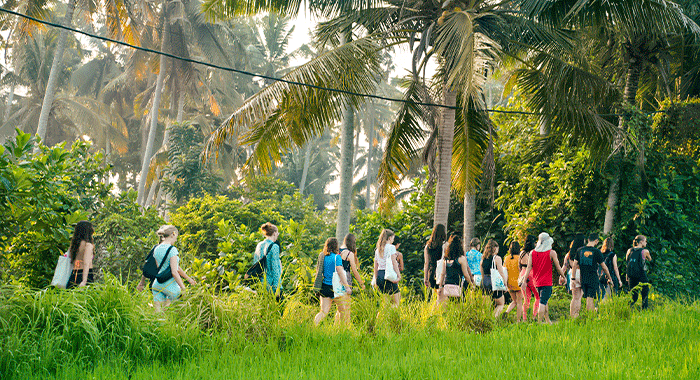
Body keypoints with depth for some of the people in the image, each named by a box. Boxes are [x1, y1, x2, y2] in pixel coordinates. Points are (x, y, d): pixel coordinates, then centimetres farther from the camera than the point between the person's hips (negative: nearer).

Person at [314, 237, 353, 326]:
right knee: (344, 311, 10)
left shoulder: (322, 257, 8)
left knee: (323, 311, 6)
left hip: (324, 287, 6)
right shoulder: (336, 257, -11)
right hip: (335, 288, -6)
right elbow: (340, 272, -14)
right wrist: (347, 287, -12)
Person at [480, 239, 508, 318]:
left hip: (485, 283, 5)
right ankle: (494, 318, -14)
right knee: (501, 304, 7)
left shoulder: (483, 259, 9)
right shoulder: (497, 258, -8)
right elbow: (501, 273, -9)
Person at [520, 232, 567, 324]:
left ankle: (547, 320, 27)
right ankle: (540, 321, -13)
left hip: (537, 281, 5)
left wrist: (524, 281, 1)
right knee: (543, 302, -7)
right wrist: (563, 277, 14)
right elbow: (558, 267, -1)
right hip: (547, 282, -5)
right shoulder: (552, 253, -7)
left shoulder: (532, 253, 3)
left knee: (544, 301, 19)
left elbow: (529, 267, 0)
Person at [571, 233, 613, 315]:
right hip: (593, 278, -4)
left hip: (583, 279, 4)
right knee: (590, 298, -3)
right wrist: (609, 278, 9)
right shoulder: (596, 251, -8)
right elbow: (604, 267, -1)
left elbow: (574, 264, 5)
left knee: (588, 298, 14)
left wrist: (573, 278, 9)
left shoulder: (580, 250, 4)